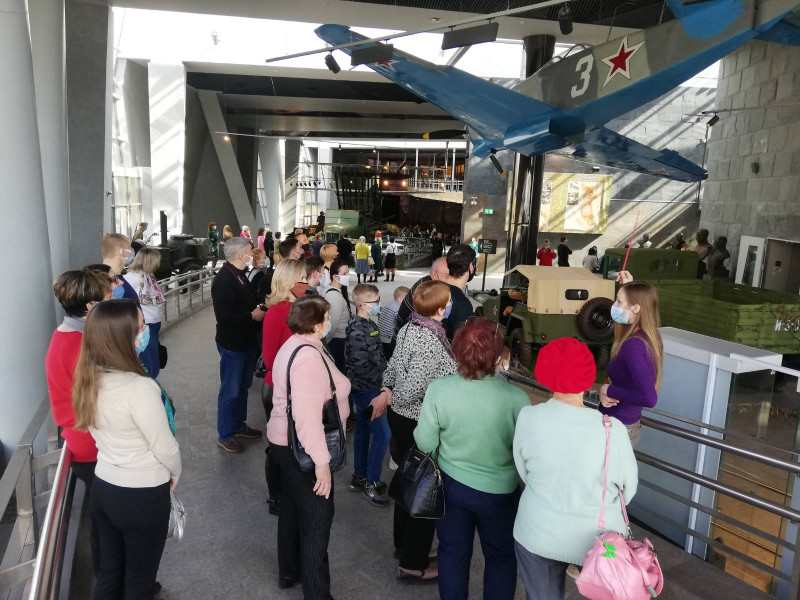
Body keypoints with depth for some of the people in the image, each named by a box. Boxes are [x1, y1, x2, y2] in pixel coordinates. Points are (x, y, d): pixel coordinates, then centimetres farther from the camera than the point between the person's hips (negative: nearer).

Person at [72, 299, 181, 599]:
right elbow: (164, 447, -19)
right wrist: (175, 473, 0)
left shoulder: (90, 379, -6)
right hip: (142, 495, -7)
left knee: (109, 569, 25)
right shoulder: (139, 387, -30)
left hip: (103, 487, 7)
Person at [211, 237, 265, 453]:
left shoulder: (240, 275, 8)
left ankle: (238, 425, 37)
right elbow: (223, 316, -28)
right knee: (230, 391, 3)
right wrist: (252, 315, -20)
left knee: (243, 386, 21)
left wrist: (258, 309, 1)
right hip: (232, 345, -10)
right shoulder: (224, 280, -23)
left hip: (246, 342, 10)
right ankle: (225, 435, 18)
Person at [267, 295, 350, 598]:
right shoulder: (309, 356, -27)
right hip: (303, 449, -10)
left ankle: (289, 571, 43)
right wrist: (321, 462, -27)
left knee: (293, 507, 24)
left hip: (286, 443, 10)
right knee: (317, 518, 3)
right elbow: (307, 415, -32)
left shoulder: (294, 345, 6)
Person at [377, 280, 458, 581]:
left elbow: (393, 366, 7)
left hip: (402, 418, 9)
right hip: (420, 424, -9)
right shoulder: (430, 343, -29)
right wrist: (391, 399, -10)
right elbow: (411, 390, -27)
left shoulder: (409, 328, 0)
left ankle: (404, 544, 43)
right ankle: (413, 564, 22)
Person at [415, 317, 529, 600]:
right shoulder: (515, 397, -26)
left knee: (452, 550, 25)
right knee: (501, 556, 24)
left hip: (451, 484, 2)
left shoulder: (438, 389, -21)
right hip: (499, 492, -1)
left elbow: (425, 443, -10)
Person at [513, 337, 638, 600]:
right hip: (598, 538, -1)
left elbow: (524, 474, -4)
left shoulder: (527, 418, -19)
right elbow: (628, 488, -8)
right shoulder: (611, 430, -24)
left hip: (538, 534, 2)